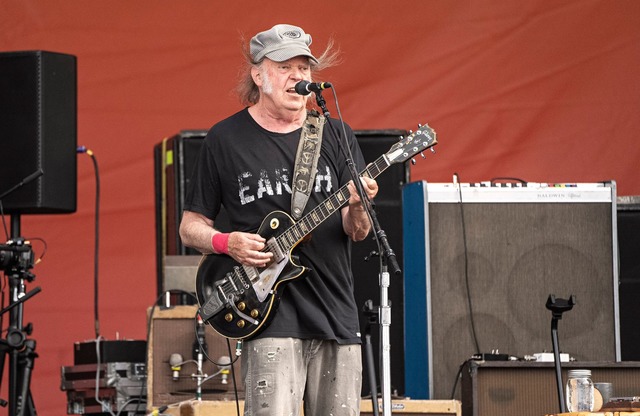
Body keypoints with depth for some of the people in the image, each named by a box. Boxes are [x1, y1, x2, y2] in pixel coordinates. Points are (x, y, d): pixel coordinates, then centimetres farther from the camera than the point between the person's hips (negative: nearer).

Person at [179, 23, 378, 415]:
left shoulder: (336, 136, 9)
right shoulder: (225, 140, 3)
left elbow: (357, 232, 5)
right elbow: (190, 226, 9)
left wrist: (357, 208, -18)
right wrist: (227, 243, -12)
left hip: (337, 312, 4)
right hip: (270, 311, -3)